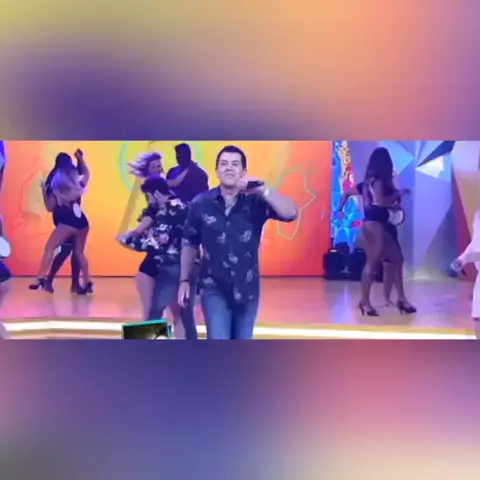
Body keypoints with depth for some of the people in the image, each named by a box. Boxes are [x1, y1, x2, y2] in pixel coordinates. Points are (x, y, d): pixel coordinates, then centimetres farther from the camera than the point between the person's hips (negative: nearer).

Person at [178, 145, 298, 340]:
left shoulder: (256, 201, -8)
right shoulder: (201, 203, -5)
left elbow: (291, 213, -23)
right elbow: (190, 244, 5)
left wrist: (262, 190, -33)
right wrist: (184, 280, 6)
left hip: (247, 288, 2)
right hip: (214, 288, -1)